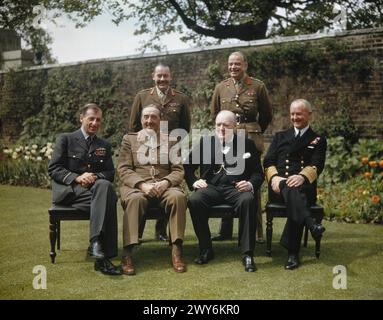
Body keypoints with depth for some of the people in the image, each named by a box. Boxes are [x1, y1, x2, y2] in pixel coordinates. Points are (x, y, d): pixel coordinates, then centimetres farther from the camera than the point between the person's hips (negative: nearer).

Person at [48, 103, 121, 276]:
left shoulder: (104, 145, 21)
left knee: (104, 185, -36)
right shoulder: (65, 139, 10)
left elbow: (110, 174, 14)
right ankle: (103, 255, -36)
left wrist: (95, 177, -10)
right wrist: (77, 178, -16)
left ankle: (96, 242, -38)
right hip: (68, 191, -3)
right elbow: (53, 169, 1)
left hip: (96, 188, 3)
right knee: (107, 201, -33)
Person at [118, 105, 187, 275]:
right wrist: (142, 184, -14)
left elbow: (178, 170, 10)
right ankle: (127, 254, -34)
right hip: (136, 186, -1)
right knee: (135, 199, -36)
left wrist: (166, 182, -13)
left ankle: (177, 251, -28)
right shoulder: (129, 139, 16)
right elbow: (123, 170, 4)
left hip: (164, 186, 1)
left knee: (178, 196, -32)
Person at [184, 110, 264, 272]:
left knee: (247, 200, -35)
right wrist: (194, 181, -1)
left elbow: (258, 172, 10)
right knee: (194, 200, -30)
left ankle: (247, 254, -27)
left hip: (236, 187, -1)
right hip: (211, 187, 2)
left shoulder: (247, 144, 14)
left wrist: (251, 184, -11)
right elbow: (188, 166, 18)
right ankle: (206, 250, -15)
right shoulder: (205, 142, 18)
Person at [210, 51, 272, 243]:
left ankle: (257, 231, 4)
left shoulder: (258, 86, 3)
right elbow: (214, 113, 22)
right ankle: (225, 230, 13)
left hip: (251, 140, -3)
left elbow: (267, 114, 12)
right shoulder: (221, 87, 10)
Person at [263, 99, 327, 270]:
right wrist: (274, 177, -12)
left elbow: (316, 165, -1)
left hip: (304, 187, -1)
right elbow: (268, 161, 11)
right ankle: (310, 223, -56)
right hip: (279, 185, 1)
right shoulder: (280, 137, 25)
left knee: (294, 192, -36)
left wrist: (302, 177, -23)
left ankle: (293, 252, -35)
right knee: (290, 189, -35)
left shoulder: (318, 140, 17)